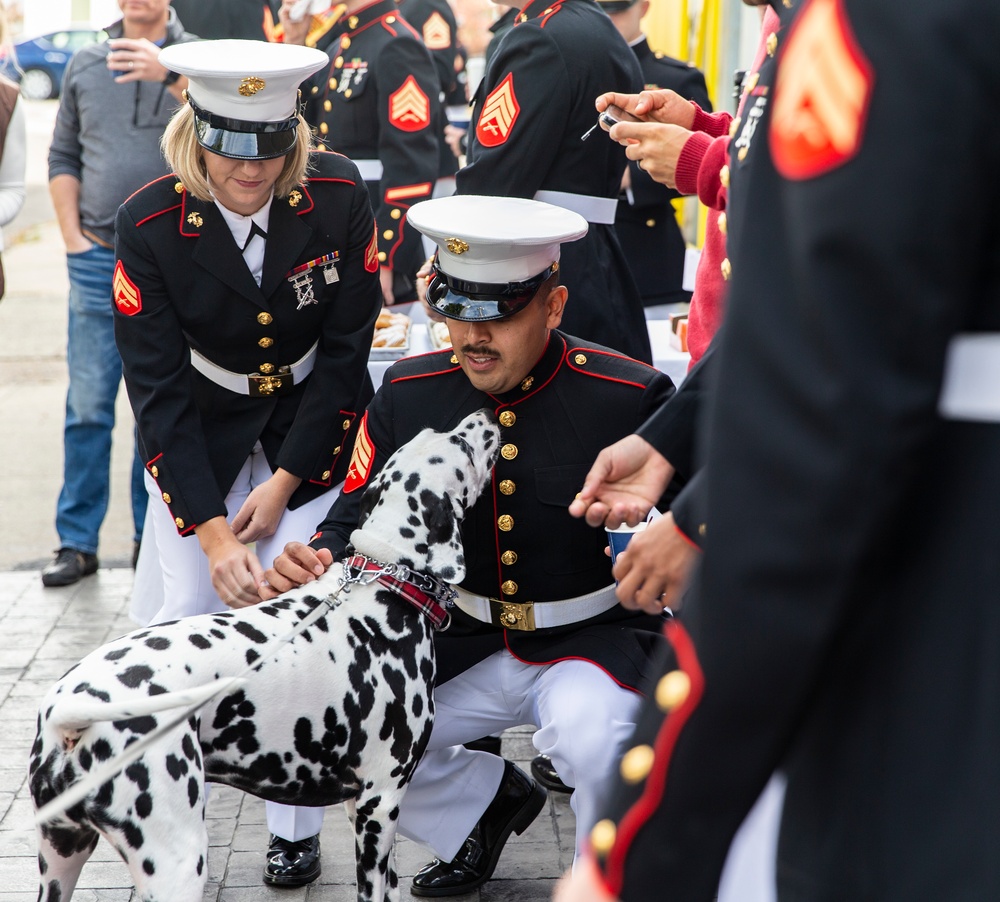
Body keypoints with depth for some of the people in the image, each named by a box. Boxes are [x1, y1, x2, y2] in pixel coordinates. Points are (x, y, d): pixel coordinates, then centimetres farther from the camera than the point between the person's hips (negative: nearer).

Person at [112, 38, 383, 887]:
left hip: (311, 425, 0)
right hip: (196, 431, 0)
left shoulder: (340, 197, -20)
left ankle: (293, 827, 6)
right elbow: (157, 388, -18)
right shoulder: (149, 225, -21)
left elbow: (346, 352, -12)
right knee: (193, 608, -5)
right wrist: (211, 528, -24)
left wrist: (286, 481, -14)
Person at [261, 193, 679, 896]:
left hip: (595, 642, -5)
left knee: (587, 728, -37)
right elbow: (359, 515, 1)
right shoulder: (410, 393, -5)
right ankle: (488, 801, 21)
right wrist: (315, 564, -21)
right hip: (468, 645, 5)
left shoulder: (630, 397, -18)